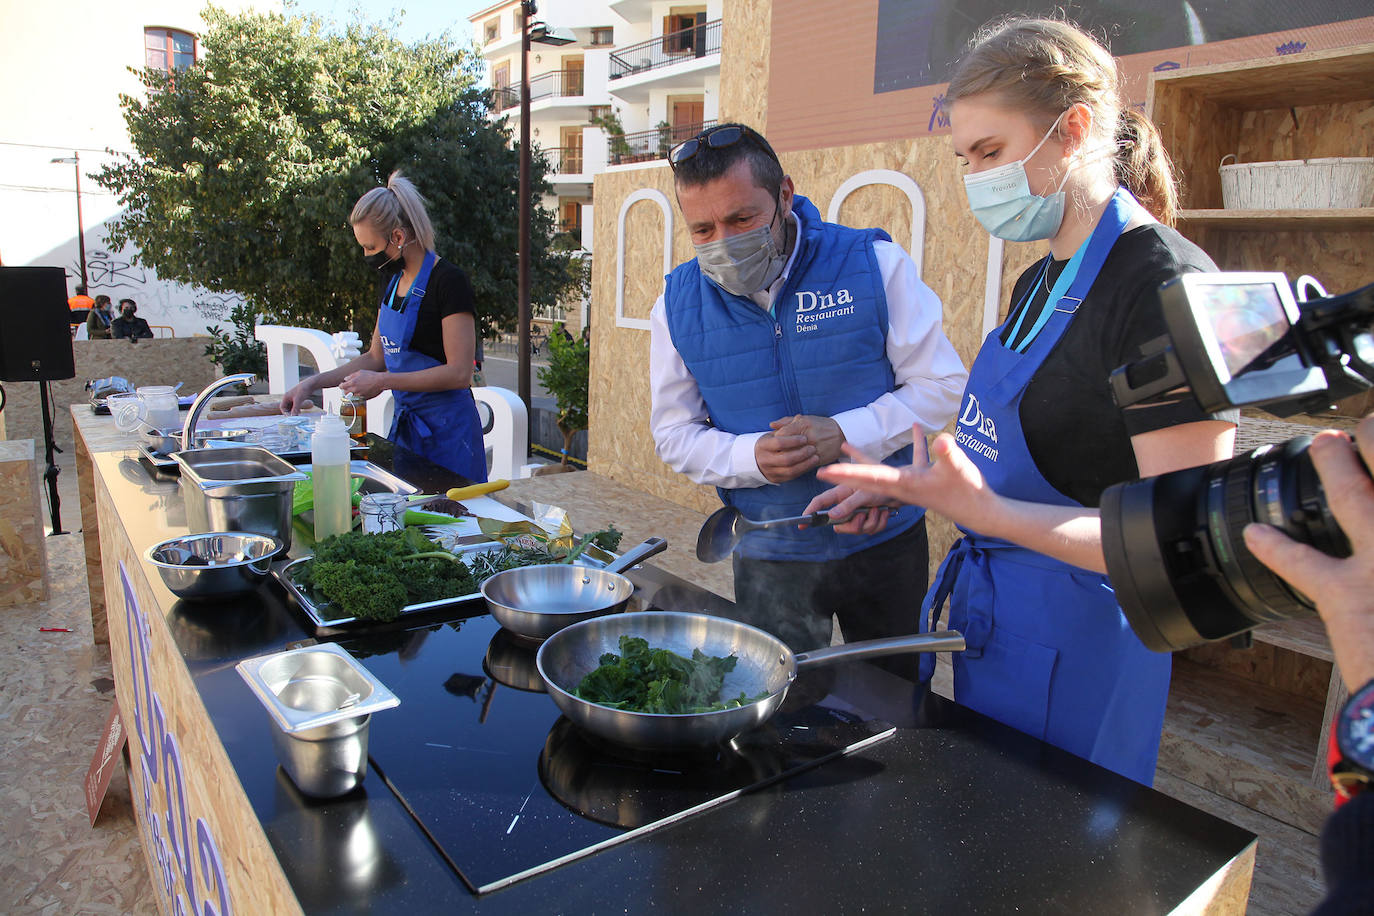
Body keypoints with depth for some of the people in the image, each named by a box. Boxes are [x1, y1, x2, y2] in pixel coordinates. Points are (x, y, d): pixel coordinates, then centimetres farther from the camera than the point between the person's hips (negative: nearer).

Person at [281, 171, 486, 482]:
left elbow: (459, 373, -18)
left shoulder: (448, 282, -14)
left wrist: (383, 381, -17)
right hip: (404, 422, 8)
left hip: (446, 427, -8)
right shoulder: (393, 280, 11)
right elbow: (377, 358, 19)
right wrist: (312, 383, 11)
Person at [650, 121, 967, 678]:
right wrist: (750, 456, -20)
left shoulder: (873, 263, -12)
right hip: (770, 555, 0)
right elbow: (674, 433, 1)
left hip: (887, 538, 0)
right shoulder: (678, 303, -6)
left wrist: (846, 435, -23)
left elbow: (942, 386, -7)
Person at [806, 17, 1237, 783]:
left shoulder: (1166, 283, -19)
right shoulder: (1042, 281, 10)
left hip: (1080, 645, -9)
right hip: (991, 620, 9)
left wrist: (987, 511, -34)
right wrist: (907, 484, 8)